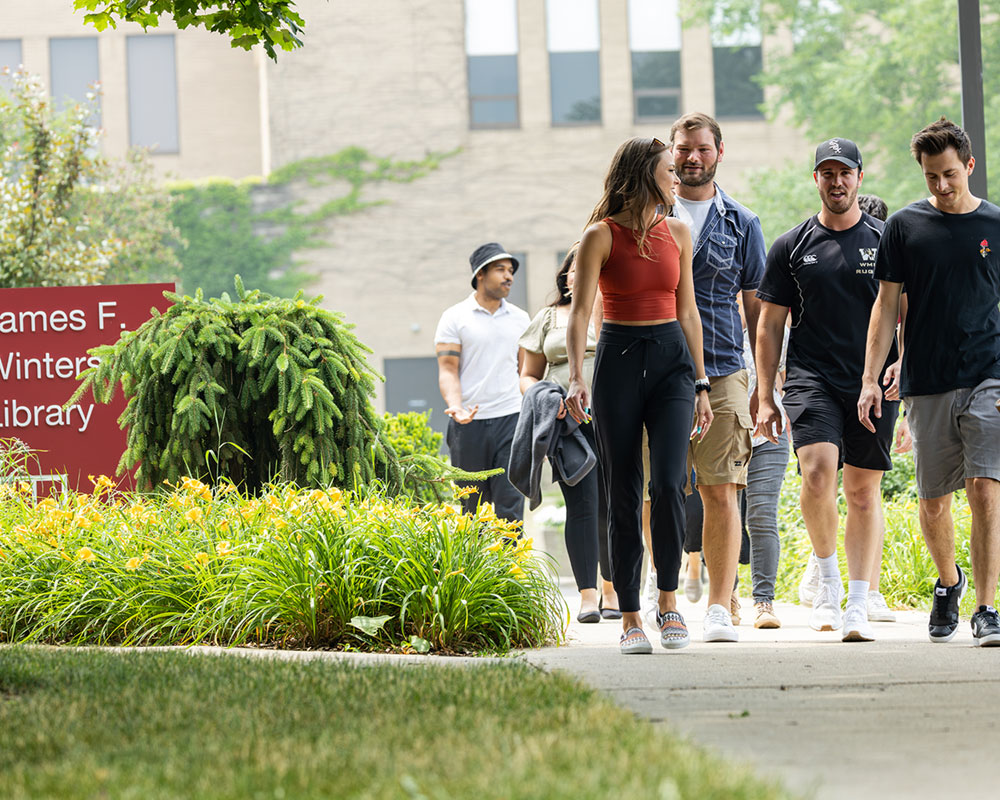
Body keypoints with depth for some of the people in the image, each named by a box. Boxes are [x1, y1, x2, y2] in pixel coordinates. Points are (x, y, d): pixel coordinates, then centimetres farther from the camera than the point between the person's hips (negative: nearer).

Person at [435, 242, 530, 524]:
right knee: (473, 507, 3)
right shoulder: (455, 318, 2)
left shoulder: (519, 318, 12)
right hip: (469, 424, -2)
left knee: (510, 504, -8)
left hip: (510, 419, 2)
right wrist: (456, 406, -21)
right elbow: (447, 371, -3)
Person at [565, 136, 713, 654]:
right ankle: (630, 618, 6)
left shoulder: (677, 233, 10)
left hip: (671, 358, 3)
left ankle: (668, 602, 1)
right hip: (619, 359, -3)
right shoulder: (601, 235, -4)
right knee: (623, 494, 0)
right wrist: (577, 377, -23)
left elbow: (687, 311, 15)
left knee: (667, 483, -14)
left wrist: (700, 383, 12)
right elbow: (580, 310, -9)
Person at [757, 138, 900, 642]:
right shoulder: (792, 247, 7)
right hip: (812, 378, -1)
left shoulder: (885, 241, 7)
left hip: (874, 382, 1)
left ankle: (857, 605, 9)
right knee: (818, 472, -21)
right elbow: (769, 325, 9)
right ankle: (827, 580, 0)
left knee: (864, 488, 3)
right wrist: (766, 399, 4)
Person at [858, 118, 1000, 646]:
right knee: (933, 502, 8)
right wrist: (871, 378, 0)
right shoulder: (905, 227, 6)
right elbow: (887, 305, 8)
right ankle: (948, 583, 35)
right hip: (927, 384, 1)